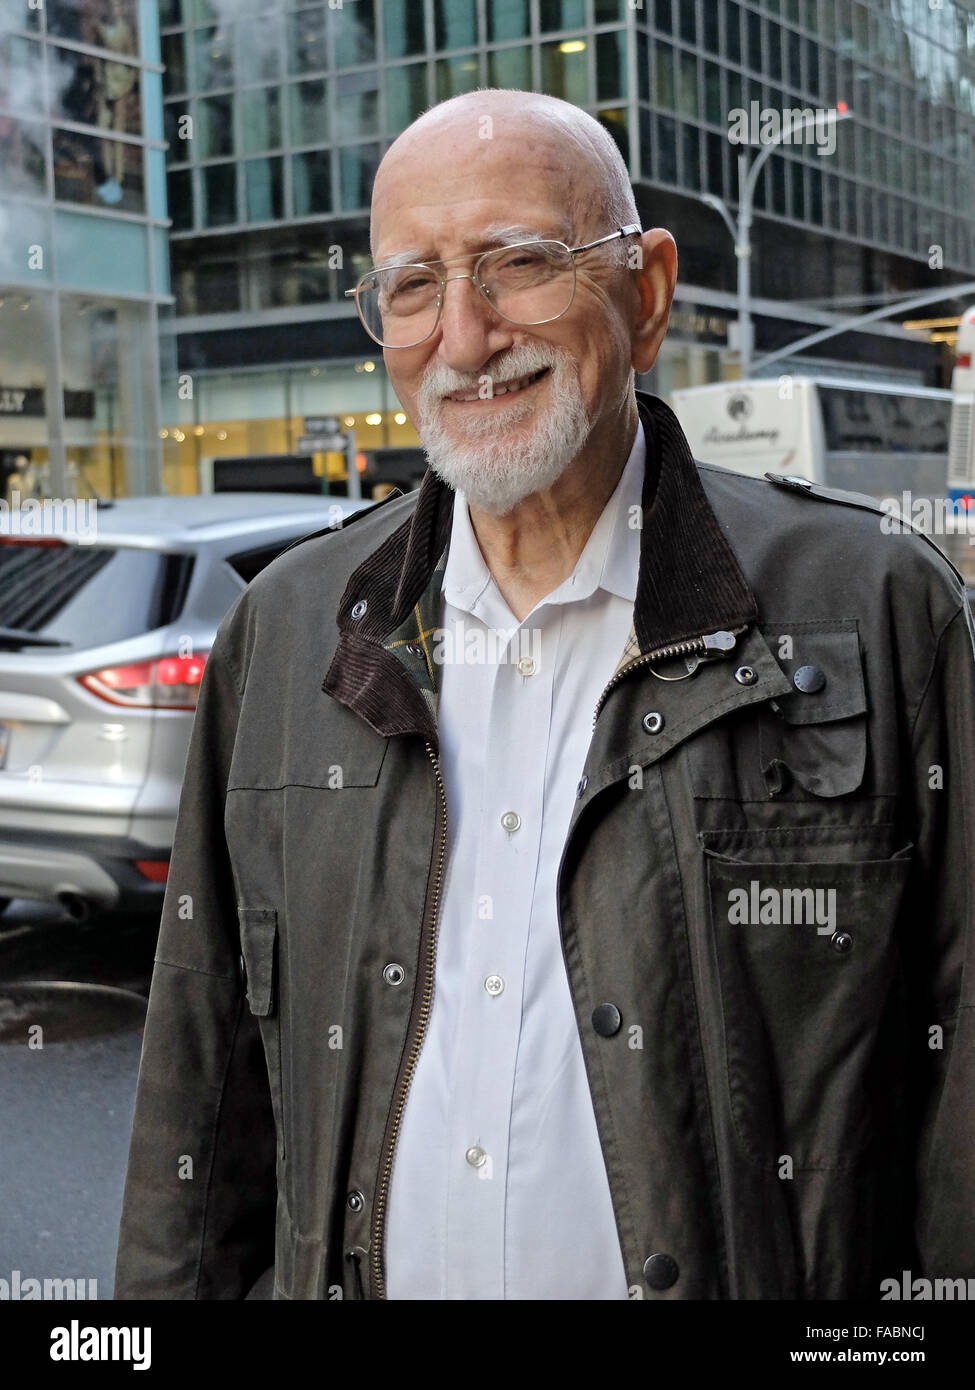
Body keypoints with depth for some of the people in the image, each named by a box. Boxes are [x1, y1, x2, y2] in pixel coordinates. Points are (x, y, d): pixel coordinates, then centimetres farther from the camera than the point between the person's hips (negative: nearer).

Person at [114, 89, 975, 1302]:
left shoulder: (877, 609, -11)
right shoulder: (283, 627, 1)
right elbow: (208, 1069, 6)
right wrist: (175, 1284, 4)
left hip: (746, 1271, -3)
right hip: (345, 1274, 4)